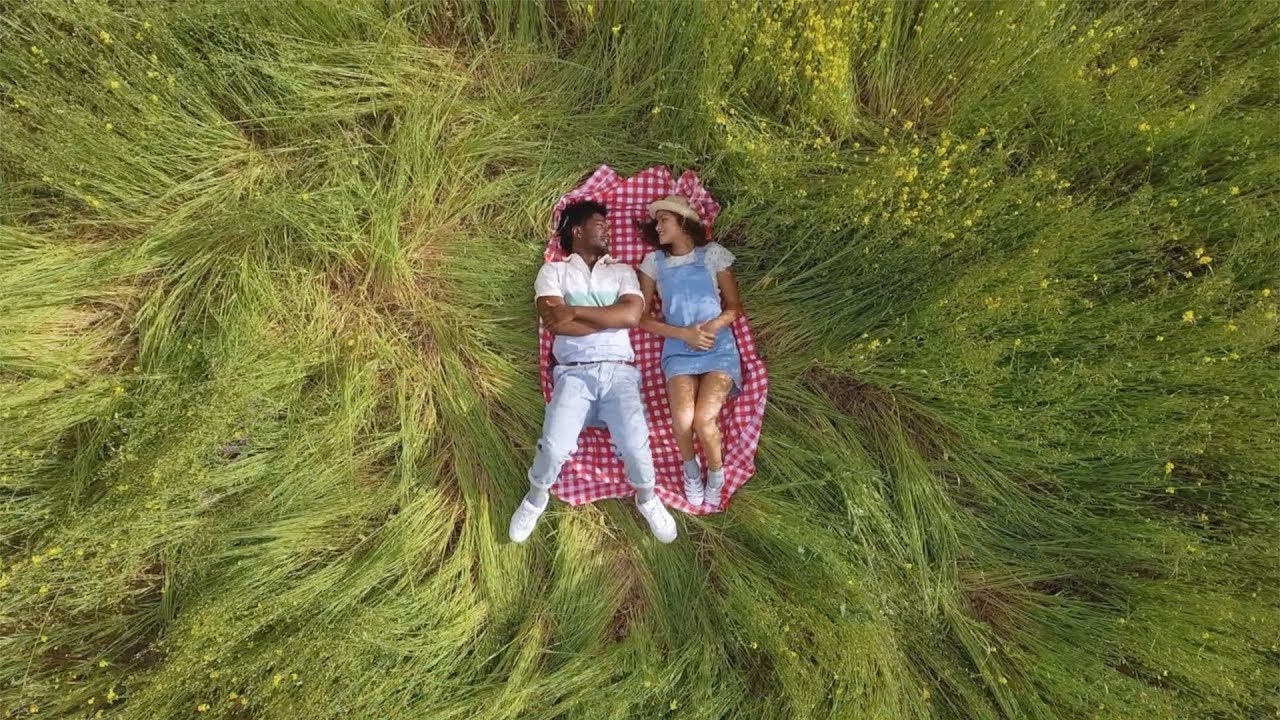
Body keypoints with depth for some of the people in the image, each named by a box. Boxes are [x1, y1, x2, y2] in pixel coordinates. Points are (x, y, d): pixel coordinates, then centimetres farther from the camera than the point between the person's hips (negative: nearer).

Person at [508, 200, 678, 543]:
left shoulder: (622, 271, 18)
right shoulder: (553, 271, 11)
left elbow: (632, 315, -2)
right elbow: (554, 322, -6)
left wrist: (575, 311, -6)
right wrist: (611, 318, -3)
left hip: (619, 371, 2)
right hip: (574, 373, -1)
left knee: (636, 446, -17)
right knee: (555, 447, -19)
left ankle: (647, 499, 17)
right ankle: (536, 498, 15)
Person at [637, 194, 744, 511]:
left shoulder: (713, 254, 2)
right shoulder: (654, 262, 6)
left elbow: (734, 307, 5)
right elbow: (642, 317, 4)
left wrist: (711, 327, -15)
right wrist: (685, 333, -9)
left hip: (719, 348, -1)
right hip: (678, 351, 1)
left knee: (704, 419, -23)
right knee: (682, 419, -23)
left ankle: (716, 475, 9)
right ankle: (691, 470, 11)